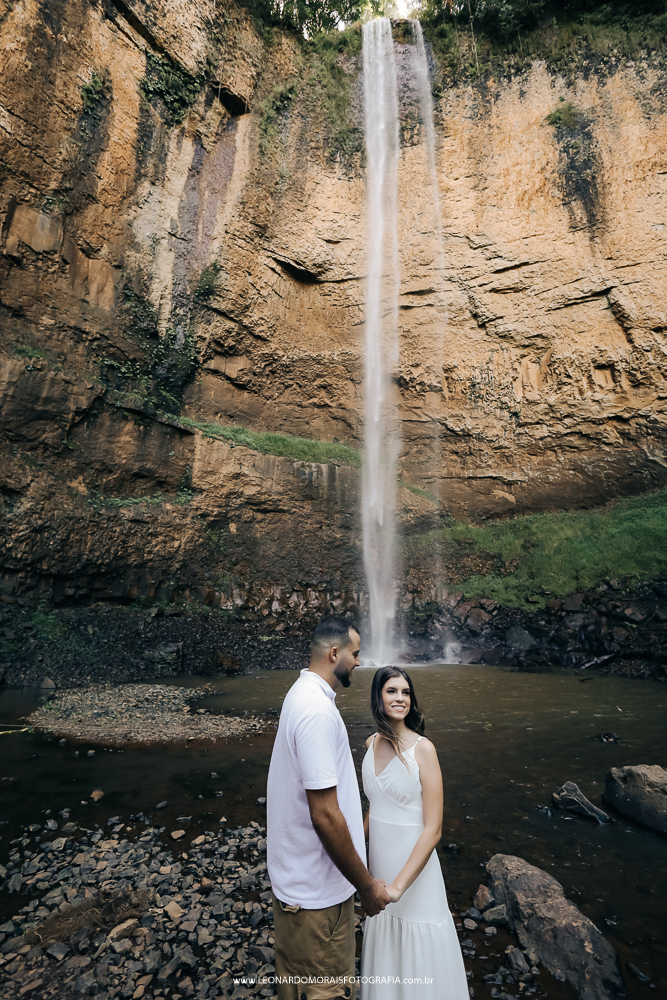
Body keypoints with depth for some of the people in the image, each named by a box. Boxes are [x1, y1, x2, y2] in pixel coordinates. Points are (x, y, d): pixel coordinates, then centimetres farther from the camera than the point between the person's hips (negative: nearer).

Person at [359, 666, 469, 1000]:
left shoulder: (422, 748, -20)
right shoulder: (372, 743, -3)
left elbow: (433, 828, -20)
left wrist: (399, 885, -22)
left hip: (414, 866, -5)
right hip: (379, 860, 5)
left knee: (418, 952, 13)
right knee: (383, 947, 23)